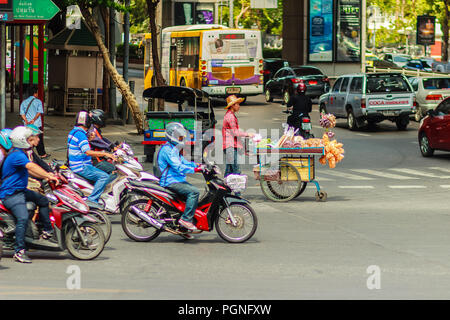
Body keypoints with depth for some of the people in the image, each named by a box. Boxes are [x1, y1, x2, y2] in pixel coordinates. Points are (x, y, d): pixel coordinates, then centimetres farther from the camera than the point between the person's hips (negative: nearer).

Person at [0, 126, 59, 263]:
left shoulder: (21, 153, 14)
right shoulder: (17, 155, -21)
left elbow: (28, 170, 24)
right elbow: (31, 166, -34)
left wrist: (45, 176, 14)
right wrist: (49, 176, -41)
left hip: (20, 190, 11)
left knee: (43, 200, 20)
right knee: (23, 218, -27)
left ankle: (47, 231, 28)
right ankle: (19, 251, -27)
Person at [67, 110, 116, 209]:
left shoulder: (73, 132, 15)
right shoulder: (80, 134, -18)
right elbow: (88, 152, -27)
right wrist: (105, 154, -23)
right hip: (81, 167, -11)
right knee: (104, 176, -23)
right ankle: (92, 199, -27)